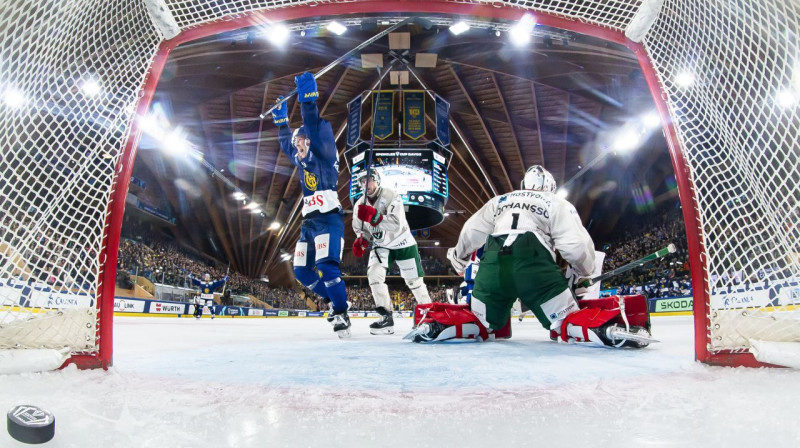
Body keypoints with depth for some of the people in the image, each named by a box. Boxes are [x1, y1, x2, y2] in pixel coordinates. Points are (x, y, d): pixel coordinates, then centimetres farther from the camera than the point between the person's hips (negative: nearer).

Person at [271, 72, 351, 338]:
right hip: (309, 221, 9)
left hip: (328, 219, -9)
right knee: (302, 271, 9)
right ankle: (337, 300, 22)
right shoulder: (301, 161, 20)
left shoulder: (323, 156, -2)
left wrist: (308, 100, -24)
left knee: (326, 266, -23)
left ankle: (341, 314, -14)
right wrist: (281, 120, 36)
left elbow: (315, 130, -18)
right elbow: (286, 143, 38)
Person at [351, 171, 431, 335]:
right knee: (374, 273, -19)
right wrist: (360, 242, -13)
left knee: (414, 280, 4)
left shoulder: (391, 197, -22)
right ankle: (386, 316, -13)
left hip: (402, 244, -4)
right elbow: (360, 229, 8)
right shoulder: (360, 205, -4)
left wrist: (373, 215, -44)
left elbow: (396, 225, -34)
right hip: (380, 245, 4)